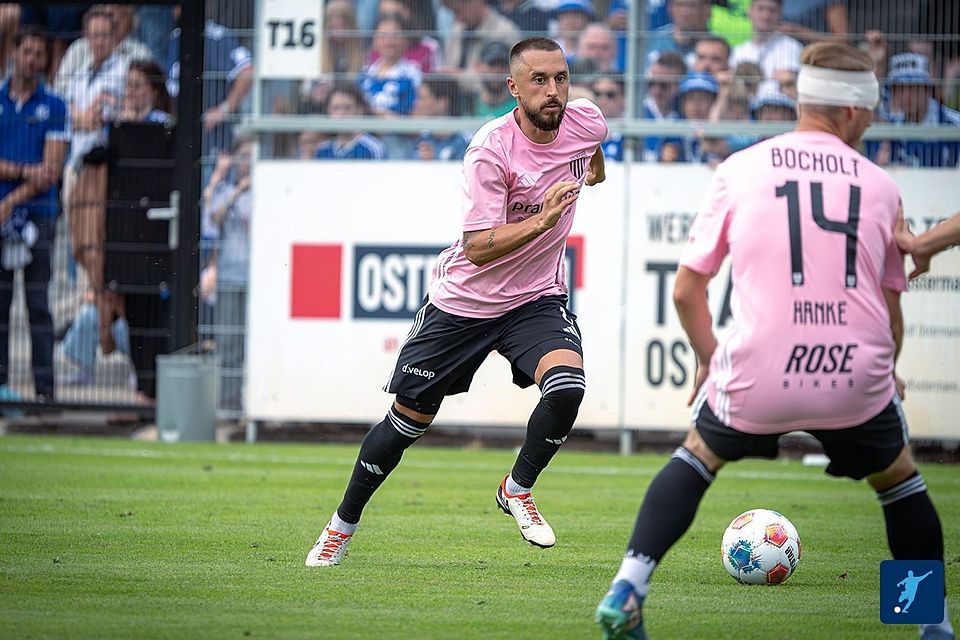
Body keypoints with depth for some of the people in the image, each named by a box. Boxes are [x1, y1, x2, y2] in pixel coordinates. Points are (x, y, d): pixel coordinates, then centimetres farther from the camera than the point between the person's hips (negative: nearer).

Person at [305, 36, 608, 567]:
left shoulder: (585, 122, -10)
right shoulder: (490, 150, -25)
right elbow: (477, 247, -28)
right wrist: (542, 219, -39)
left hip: (536, 298, 3)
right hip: (463, 300, -3)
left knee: (567, 386, -25)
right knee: (409, 419, 7)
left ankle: (517, 489, 1)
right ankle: (343, 524, 28)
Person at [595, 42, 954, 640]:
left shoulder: (740, 170, 7)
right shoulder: (880, 185, 10)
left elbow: (686, 291, 10)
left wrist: (710, 360, 27)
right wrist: (883, 372, 37)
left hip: (756, 378, 0)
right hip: (857, 380, 0)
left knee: (697, 456, 26)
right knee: (900, 479, 27)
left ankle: (627, 589, 10)